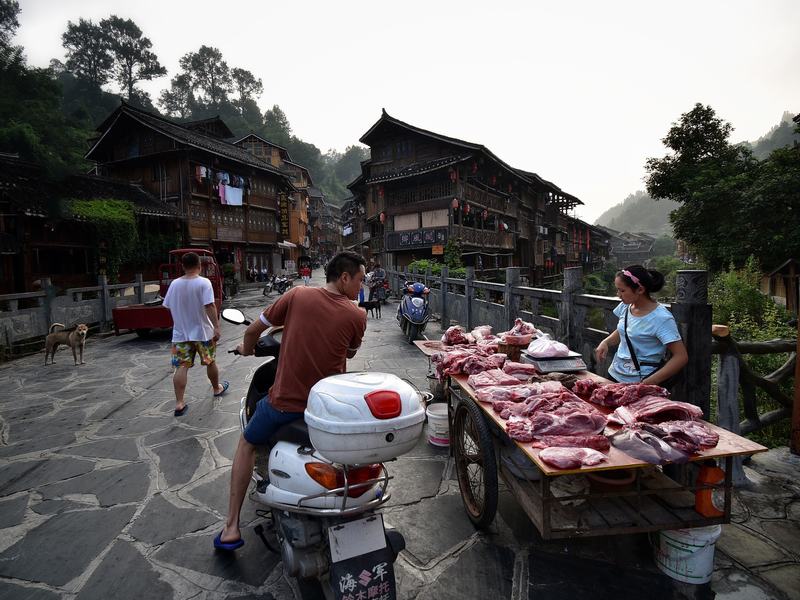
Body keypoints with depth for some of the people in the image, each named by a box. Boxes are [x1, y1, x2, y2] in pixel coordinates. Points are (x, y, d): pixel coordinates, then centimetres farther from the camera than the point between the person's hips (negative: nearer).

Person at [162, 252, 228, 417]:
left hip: (180, 333, 3)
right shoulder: (203, 282, -12)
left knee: (181, 367, 1)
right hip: (202, 331, -3)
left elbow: (168, 306, 10)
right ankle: (217, 388, 34)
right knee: (210, 362, 15)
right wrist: (216, 326, -20)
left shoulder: (174, 284, 2)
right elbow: (209, 306, -21)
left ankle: (179, 403, -4)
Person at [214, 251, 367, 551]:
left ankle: (231, 527, 26)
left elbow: (252, 330, 4)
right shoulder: (357, 315, -7)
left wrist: (246, 348, 26)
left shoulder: (297, 295, -5)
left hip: (284, 403, 0)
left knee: (247, 443, 28)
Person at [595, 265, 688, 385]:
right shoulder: (625, 306, -1)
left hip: (639, 382, -6)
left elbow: (681, 357, -21)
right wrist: (605, 342, -3)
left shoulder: (661, 318, -20)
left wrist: (648, 383, -27)